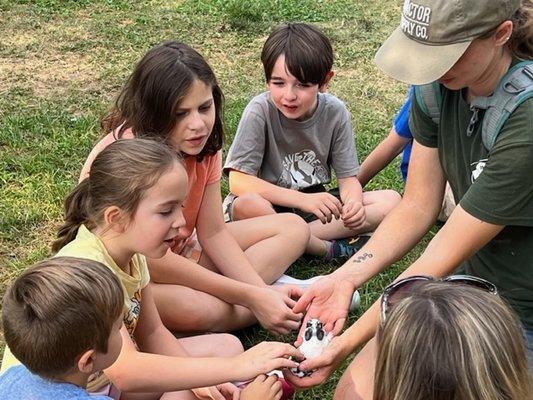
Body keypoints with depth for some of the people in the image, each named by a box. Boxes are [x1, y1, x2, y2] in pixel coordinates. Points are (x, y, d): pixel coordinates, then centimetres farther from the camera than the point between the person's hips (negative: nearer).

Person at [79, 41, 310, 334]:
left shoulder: (204, 144, -9)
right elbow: (151, 260, -30)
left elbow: (213, 233, -7)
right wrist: (251, 297, -31)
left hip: (178, 252, 7)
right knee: (202, 308, -39)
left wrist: (262, 291, -23)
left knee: (293, 228, 0)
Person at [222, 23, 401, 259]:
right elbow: (238, 181, -22)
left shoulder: (335, 112, -8)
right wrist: (303, 200, -31)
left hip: (314, 203, 4)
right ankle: (331, 249, -19)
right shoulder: (260, 110, -18)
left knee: (391, 200, -13)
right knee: (247, 206, -38)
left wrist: (354, 203, -28)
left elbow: (348, 177, -3)